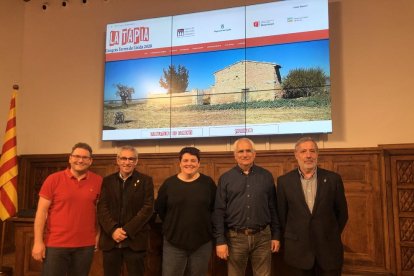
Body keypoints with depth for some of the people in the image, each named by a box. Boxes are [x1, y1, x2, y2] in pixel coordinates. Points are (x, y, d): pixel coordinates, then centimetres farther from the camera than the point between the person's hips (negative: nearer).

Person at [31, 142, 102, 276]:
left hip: (86, 245, 2)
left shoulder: (98, 181, -1)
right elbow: (41, 211, -4)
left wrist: (98, 234, 1)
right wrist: (38, 242, -7)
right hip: (55, 244, -1)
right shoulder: (53, 179, -5)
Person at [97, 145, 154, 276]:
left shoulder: (145, 180, 2)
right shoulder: (107, 181, 9)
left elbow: (148, 208, -6)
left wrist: (127, 230, -13)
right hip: (110, 240, 2)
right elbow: (102, 208, 1)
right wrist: (113, 230, -14)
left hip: (135, 240, -2)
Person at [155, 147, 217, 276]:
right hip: (173, 242, 0)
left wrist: (204, 224, 2)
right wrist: (172, 224, 7)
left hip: (202, 242, 0)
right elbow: (159, 208, 8)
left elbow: (215, 208, 5)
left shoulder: (208, 182, -3)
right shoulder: (169, 183, -2)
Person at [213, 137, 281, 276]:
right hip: (235, 237, 0)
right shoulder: (225, 178, 0)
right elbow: (219, 212, -2)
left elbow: (273, 208, 6)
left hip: (262, 237, 1)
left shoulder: (266, 176, 3)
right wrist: (220, 241, -6)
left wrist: (276, 235, 5)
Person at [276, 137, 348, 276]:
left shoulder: (333, 179, -1)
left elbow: (342, 213, 7)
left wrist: (332, 237, 9)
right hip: (297, 249, 0)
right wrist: (289, 241, 7)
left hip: (329, 249, 0)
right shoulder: (284, 181, -1)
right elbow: (281, 215, 5)